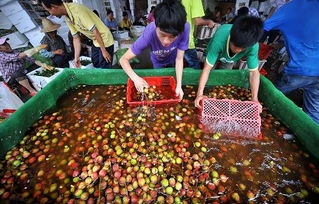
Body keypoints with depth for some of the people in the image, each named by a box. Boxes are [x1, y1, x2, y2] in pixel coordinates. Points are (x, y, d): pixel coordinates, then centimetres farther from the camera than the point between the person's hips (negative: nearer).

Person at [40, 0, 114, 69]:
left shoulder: (77, 10, -23)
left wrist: (103, 51, -20)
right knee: (96, 65, 16)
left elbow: (95, 31, -23)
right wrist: (76, 58, 5)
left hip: (104, 41, -8)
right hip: (95, 41, 8)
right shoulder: (67, 18, 3)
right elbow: (76, 38, 6)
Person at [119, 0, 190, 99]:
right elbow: (123, 59, -36)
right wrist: (136, 78, -53)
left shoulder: (185, 28, -39)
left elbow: (179, 59, -30)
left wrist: (179, 85, -39)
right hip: (157, 62, -1)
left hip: (172, 60, 1)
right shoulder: (149, 35, -42)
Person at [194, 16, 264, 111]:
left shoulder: (253, 45, -38)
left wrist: (254, 99, -40)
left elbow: (254, 72, -32)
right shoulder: (219, 40, -46)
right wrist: (200, 94, -51)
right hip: (216, 54, -2)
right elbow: (207, 68, -46)